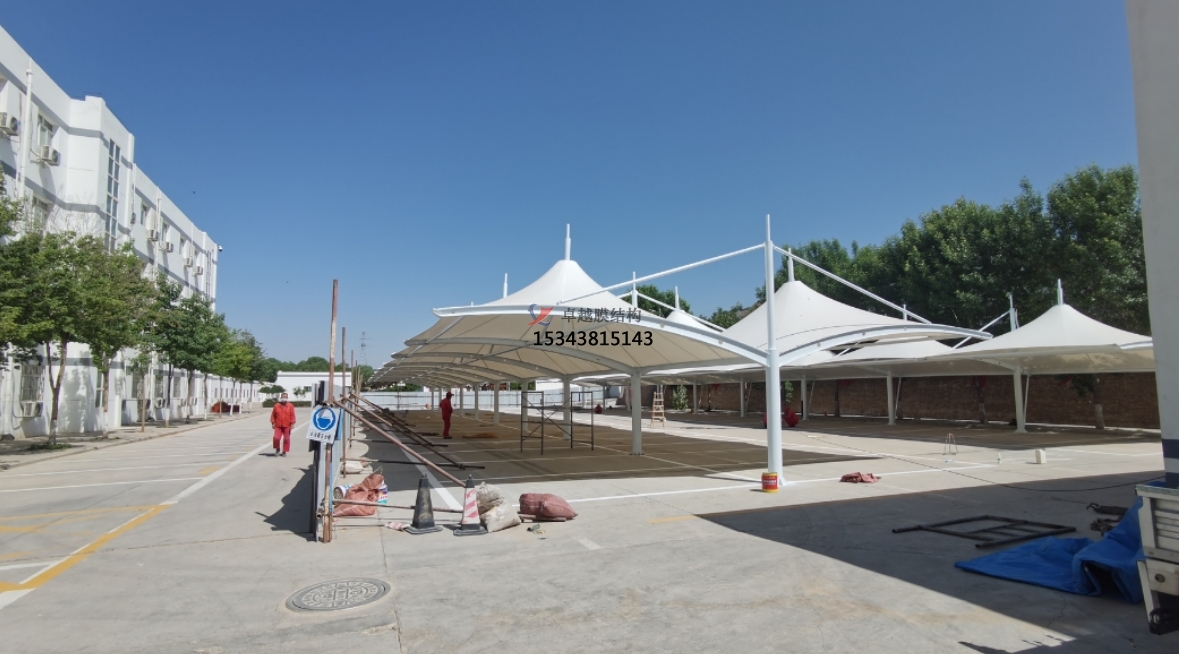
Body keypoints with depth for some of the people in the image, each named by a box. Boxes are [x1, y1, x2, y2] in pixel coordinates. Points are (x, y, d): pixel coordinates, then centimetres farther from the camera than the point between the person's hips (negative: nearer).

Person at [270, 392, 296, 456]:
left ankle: (284, 451, 15)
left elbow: (292, 415, 0)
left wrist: (292, 423, -7)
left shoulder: (290, 406, 2)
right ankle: (277, 449, 14)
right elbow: (273, 415, 7)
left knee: (286, 439, 3)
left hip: (287, 426, 0)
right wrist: (273, 423, 2)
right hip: (278, 426, 0)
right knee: (276, 438, -10)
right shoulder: (276, 405, 5)